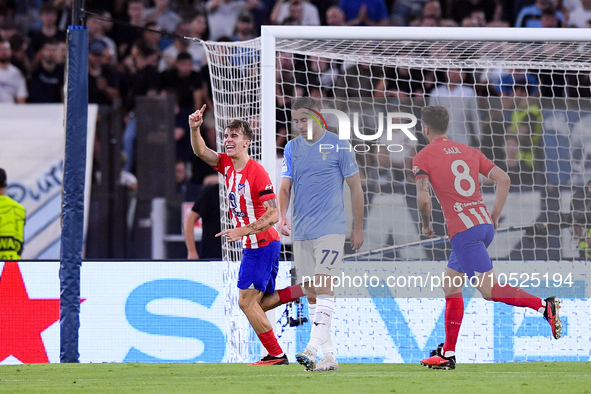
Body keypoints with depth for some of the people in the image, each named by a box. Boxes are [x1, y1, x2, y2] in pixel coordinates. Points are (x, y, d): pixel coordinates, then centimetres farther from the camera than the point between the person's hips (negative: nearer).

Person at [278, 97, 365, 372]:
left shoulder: (338, 146, -1)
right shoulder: (292, 148, 10)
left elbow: (355, 187, 4)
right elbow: (284, 187, 6)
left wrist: (358, 228, 4)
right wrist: (283, 216, -13)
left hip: (331, 228, -5)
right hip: (301, 232, 5)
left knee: (323, 285, -17)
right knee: (311, 292, 5)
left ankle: (313, 349, -25)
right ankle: (329, 356, 10)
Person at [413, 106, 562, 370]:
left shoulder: (422, 158, -1)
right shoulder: (468, 152, 17)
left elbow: (423, 198, -14)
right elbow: (503, 179, 9)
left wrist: (426, 226, 4)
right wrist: (494, 218, 14)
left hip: (463, 230, -8)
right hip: (485, 224, 8)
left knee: (488, 289, -11)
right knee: (450, 284, 16)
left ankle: (545, 306, -28)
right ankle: (447, 354, 17)